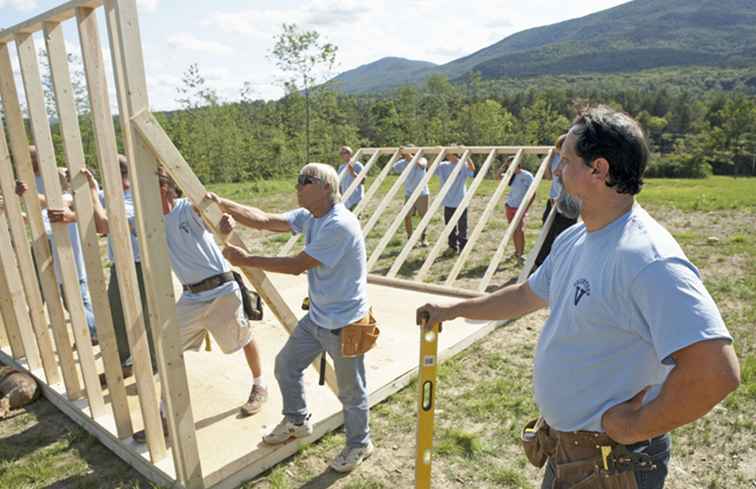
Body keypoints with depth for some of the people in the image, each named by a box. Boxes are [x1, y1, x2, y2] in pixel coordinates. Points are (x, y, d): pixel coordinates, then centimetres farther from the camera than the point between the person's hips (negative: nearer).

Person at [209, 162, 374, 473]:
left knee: (351, 391, 10)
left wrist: (246, 260, -19)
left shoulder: (339, 225, -27)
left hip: (345, 323, -9)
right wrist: (222, 204, -11)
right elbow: (265, 221, 0)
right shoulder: (309, 216, 2)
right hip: (316, 317, 9)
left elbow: (297, 265, -25)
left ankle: (359, 444, 36)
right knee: (286, 365, 21)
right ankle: (297, 421, 45)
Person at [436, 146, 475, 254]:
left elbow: (472, 169, -25)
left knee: (462, 226, 2)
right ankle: (452, 246, 23)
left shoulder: (463, 165, -6)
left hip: (461, 202, -4)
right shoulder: (443, 166, 6)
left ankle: (463, 247, 12)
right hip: (448, 202, 4)